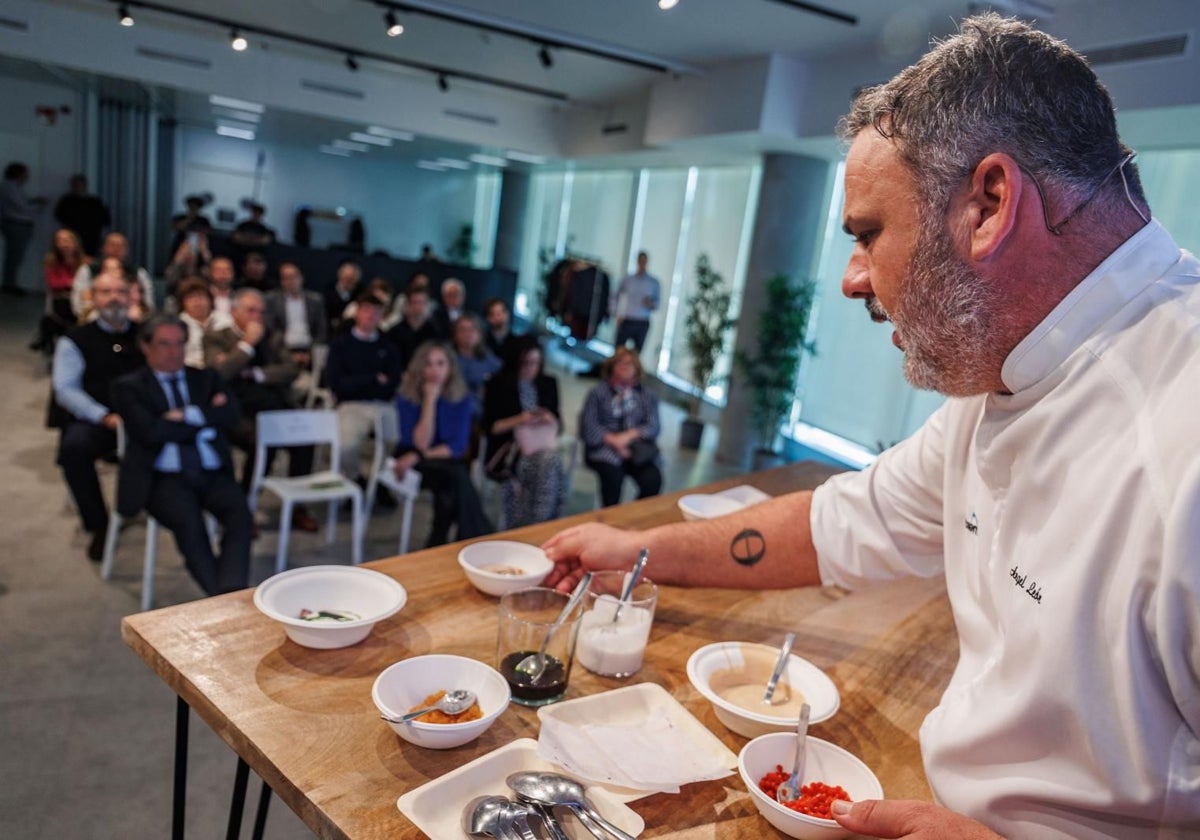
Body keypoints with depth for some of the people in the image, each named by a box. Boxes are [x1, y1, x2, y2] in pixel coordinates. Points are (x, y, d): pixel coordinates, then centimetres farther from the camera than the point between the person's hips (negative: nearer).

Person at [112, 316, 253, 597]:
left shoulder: (206, 378, 20)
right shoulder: (129, 387, 10)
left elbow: (230, 416, 3)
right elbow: (150, 431, -7)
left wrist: (185, 416, -6)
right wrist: (205, 420, 0)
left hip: (213, 475, 3)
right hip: (164, 478, -3)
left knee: (241, 514, -27)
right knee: (189, 521, -32)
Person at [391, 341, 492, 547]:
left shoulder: (461, 399, -2)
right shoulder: (407, 398, -8)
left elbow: (458, 446, -9)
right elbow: (421, 444, -18)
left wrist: (418, 457, -20)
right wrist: (430, 399, -21)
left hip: (447, 462, 2)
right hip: (415, 465, -2)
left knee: (457, 477, -33)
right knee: (454, 475, -33)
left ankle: (437, 544, -15)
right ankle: (478, 537, -18)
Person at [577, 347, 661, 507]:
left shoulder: (647, 396, 15)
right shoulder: (598, 392, 8)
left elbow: (653, 427, 3)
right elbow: (587, 426, -3)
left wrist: (630, 435, -16)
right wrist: (613, 440, -17)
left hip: (638, 449, 2)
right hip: (604, 447, -2)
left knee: (653, 479, -27)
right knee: (613, 475, -34)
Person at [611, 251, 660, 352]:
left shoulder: (654, 282, 5)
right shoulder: (627, 279, 5)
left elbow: (657, 302, 9)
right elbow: (616, 296, 12)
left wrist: (652, 304, -14)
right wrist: (617, 314, 2)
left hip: (643, 323, 0)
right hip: (626, 321, 0)